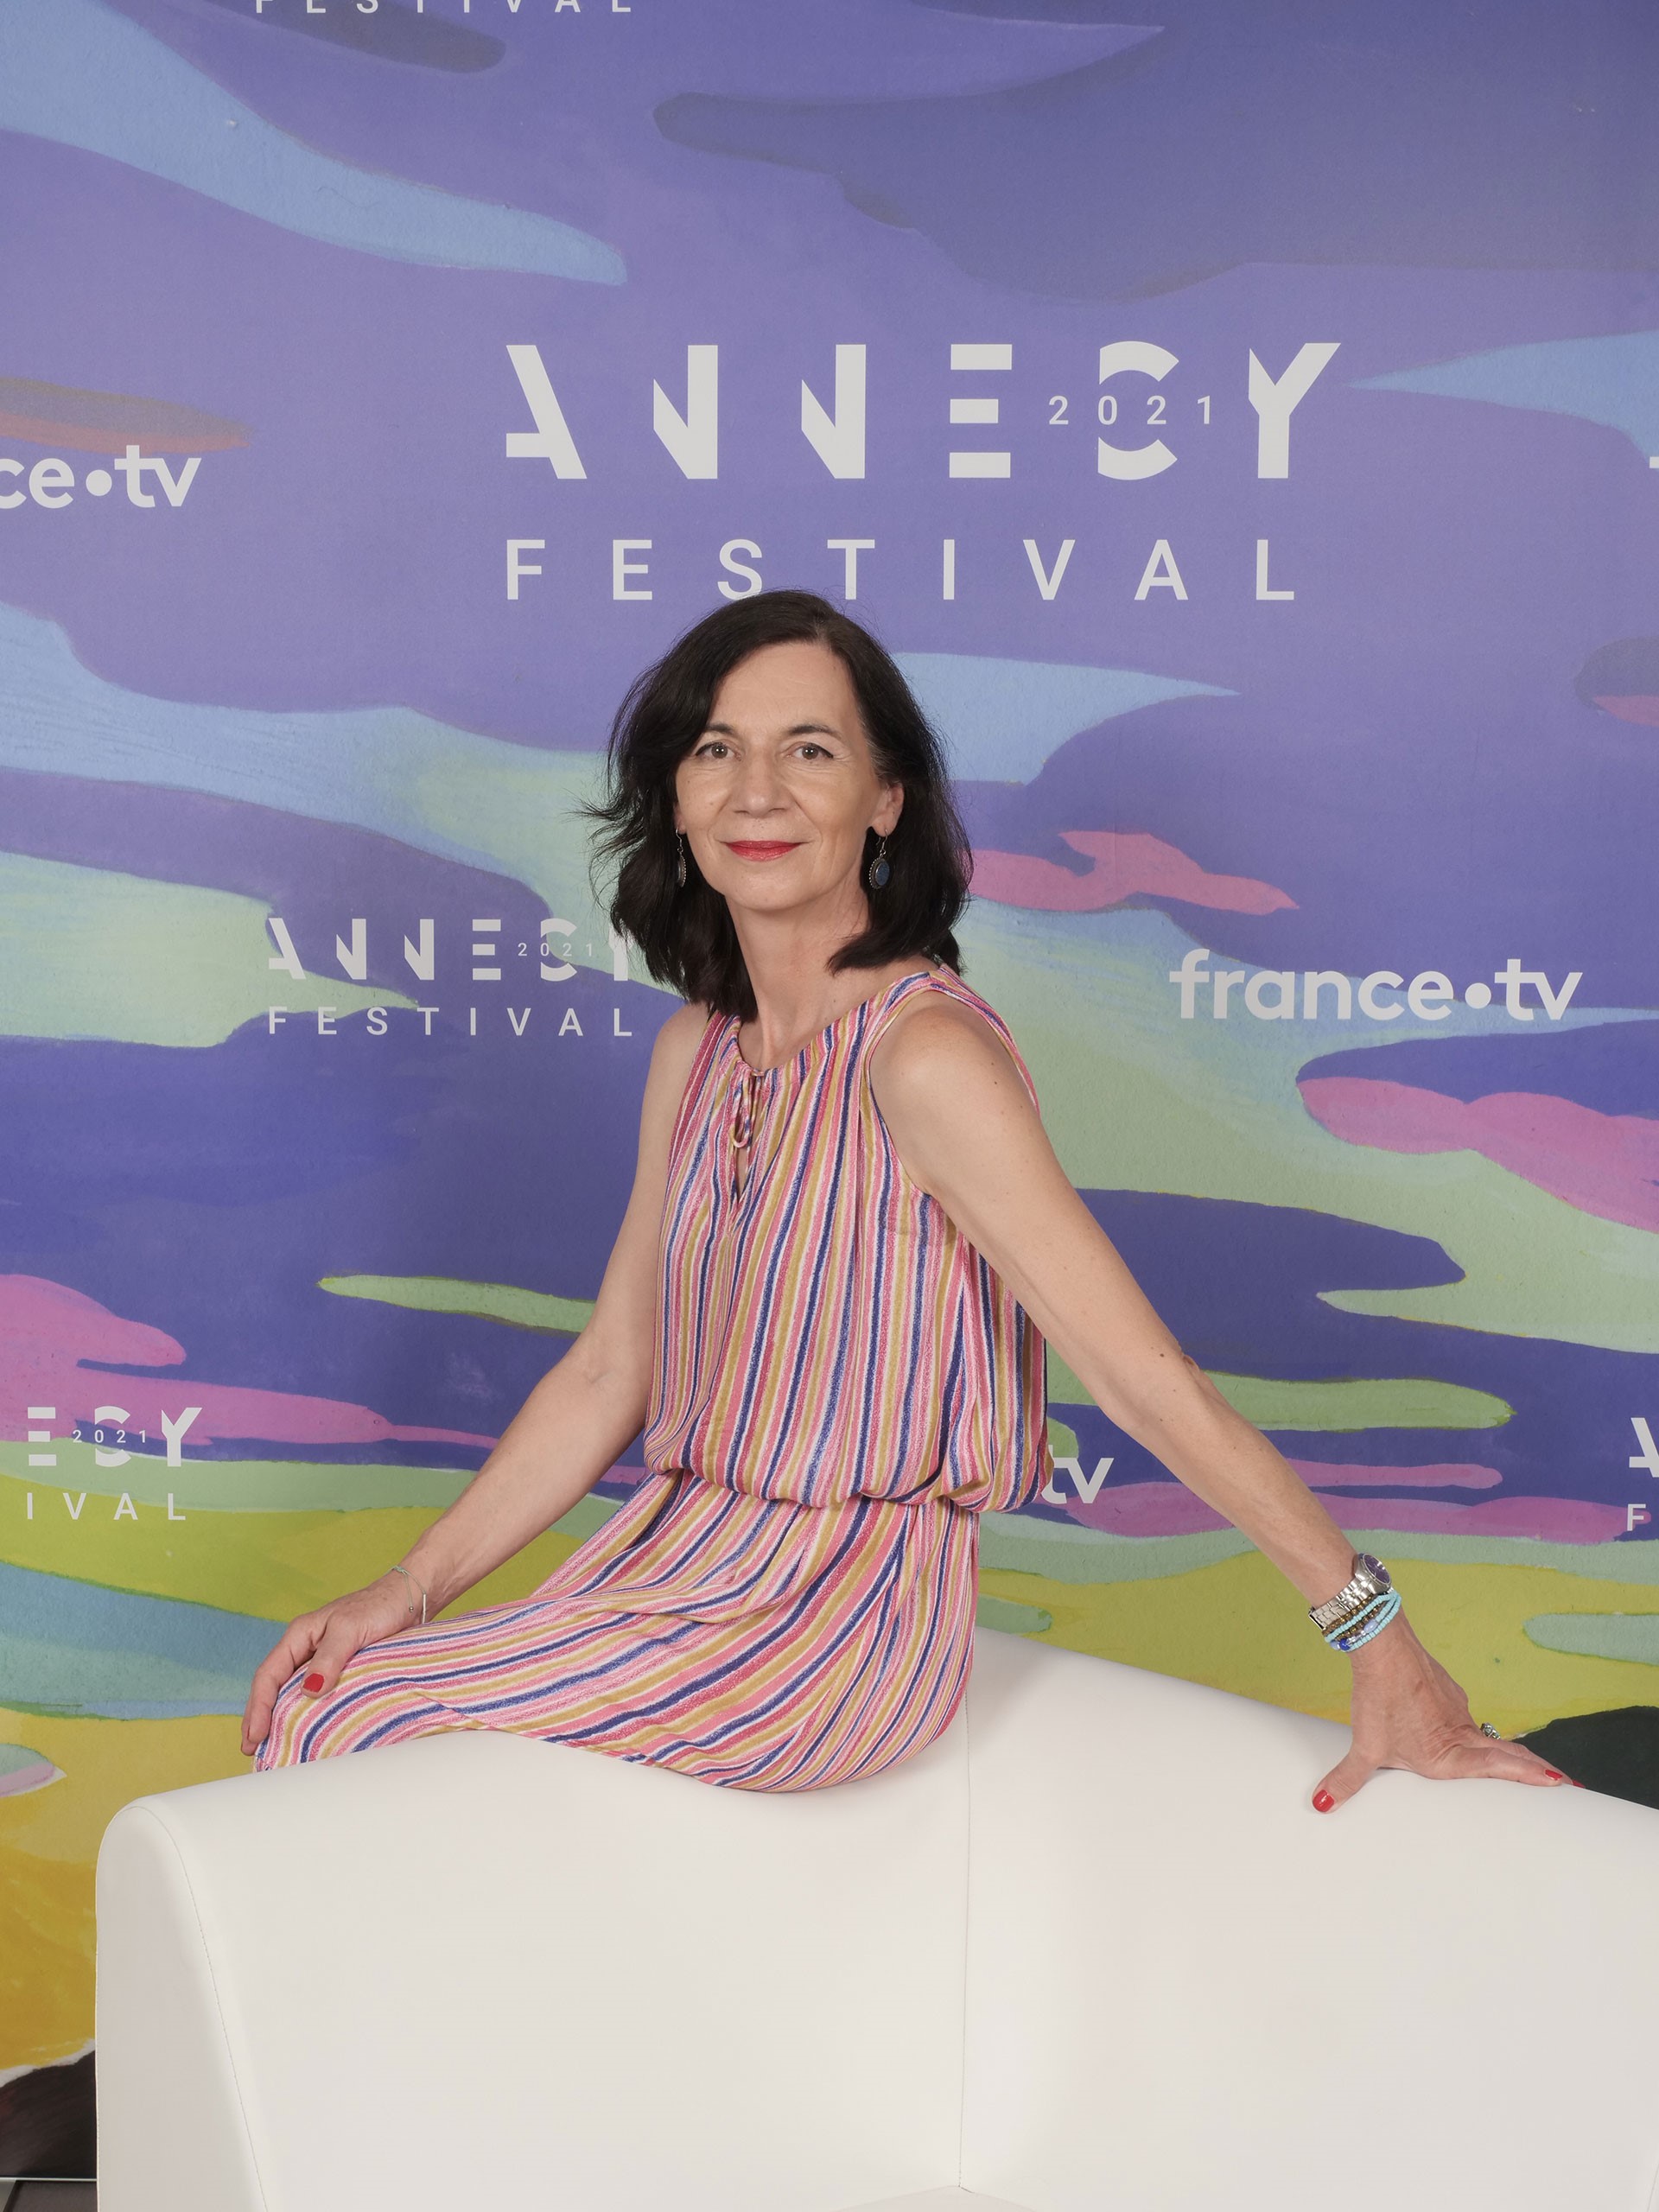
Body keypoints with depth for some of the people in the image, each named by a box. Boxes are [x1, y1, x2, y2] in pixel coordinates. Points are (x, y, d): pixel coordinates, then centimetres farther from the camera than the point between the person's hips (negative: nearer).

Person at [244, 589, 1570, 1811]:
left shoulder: (924, 1056, -19)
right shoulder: (697, 1053, 7)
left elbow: (1156, 1389, -20)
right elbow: (608, 1378, 10)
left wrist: (1383, 1645, -19)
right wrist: (410, 1591, 2)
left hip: (838, 1618, -7)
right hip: (683, 1560, 7)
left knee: (354, 1726, -12)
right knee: (314, 1704, 0)